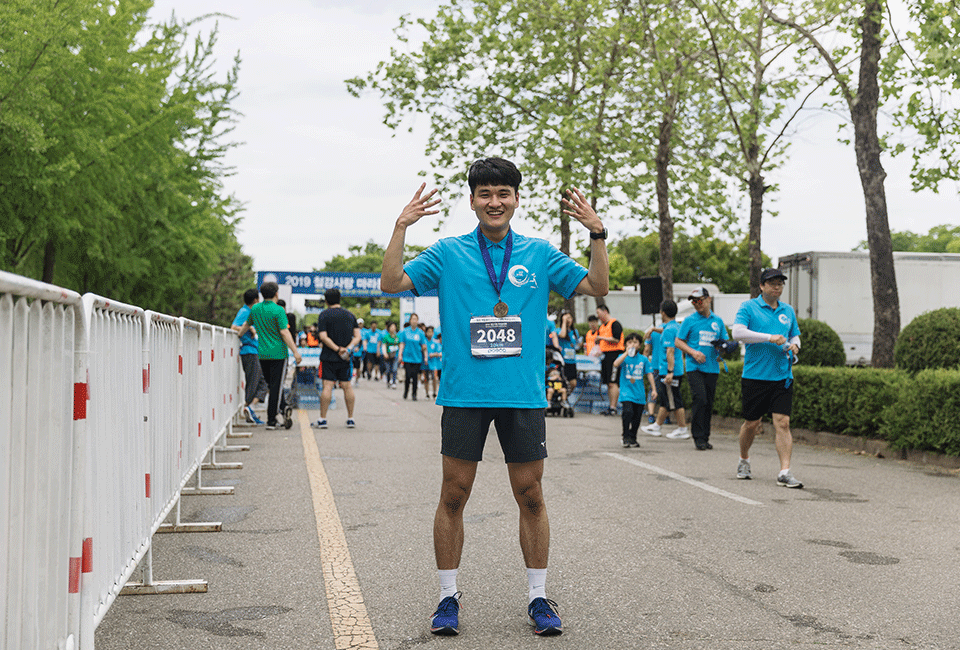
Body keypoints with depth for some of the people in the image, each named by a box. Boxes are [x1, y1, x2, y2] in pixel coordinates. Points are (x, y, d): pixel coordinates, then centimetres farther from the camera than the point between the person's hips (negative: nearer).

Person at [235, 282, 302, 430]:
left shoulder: (255, 309, 8)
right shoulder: (278, 310, -10)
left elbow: (246, 325, 24)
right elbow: (284, 332, -16)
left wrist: (237, 337, 41)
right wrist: (295, 351, -16)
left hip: (262, 354, 5)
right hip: (278, 353, -5)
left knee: (270, 385, 18)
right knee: (275, 387, -2)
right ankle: (271, 420, -4)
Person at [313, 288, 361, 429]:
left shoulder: (324, 315, -4)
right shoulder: (350, 315, 9)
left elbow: (323, 337, -14)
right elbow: (357, 336, 3)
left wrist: (337, 349, -14)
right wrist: (349, 348, -9)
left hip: (329, 357, -4)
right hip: (345, 359, 4)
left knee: (327, 386, -5)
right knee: (347, 386, 9)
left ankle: (322, 419, -5)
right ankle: (350, 419, 11)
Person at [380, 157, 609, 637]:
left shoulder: (539, 253, 8)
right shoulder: (448, 253, 6)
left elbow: (598, 287, 7)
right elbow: (391, 283, 0)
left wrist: (596, 233, -5)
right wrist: (401, 228, -8)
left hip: (523, 394, 1)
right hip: (464, 393, 0)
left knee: (530, 495, 4)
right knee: (454, 495, 3)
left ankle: (537, 598, 17)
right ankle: (448, 597, 16)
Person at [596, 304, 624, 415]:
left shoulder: (615, 324, -7)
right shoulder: (602, 326, 20)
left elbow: (616, 339, -17)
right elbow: (598, 341, 28)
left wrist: (602, 338, -12)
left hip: (614, 354, -9)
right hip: (605, 355, 9)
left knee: (613, 383, -12)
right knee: (608, 383, 9)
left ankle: (613, 408, -14)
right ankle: (611, 406, 13)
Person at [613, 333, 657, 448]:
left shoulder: (643, 359, 8)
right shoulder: (624, 357, 2)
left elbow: (649, 374, 10)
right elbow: (616, 364, -19)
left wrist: (653, 389, 5)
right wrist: (627, 353, -22)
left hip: (639, 393, 3)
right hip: (626, 392, -3)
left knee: (637, 417, 6)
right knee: (628, 412, -21)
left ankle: (633, 438, 23)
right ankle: (626, 437, -9)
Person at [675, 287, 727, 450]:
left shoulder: (718, 321, 12)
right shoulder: (690, 320, 3)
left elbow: (724, 342, 21)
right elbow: (678, 341, 3)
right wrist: (693, 352, -11)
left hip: (712, 368, 4)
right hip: (695, 368, -3)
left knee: (709, 403, 6)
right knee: (700, 400, -16)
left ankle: (705, 437, 15)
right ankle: (698, 437, -10)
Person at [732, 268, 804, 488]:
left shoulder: (788, 311, 14)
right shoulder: (748, 308, -2)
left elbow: (795, 336, 26)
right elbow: (738, 332, -16)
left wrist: (794, 346, 1)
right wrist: (769, 338, -21)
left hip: (782, 377, 3)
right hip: (754, 377, -3)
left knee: (782, 423, -8)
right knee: (752, 423, 8)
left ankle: (785, 472, -10)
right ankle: (744, 461, 33)